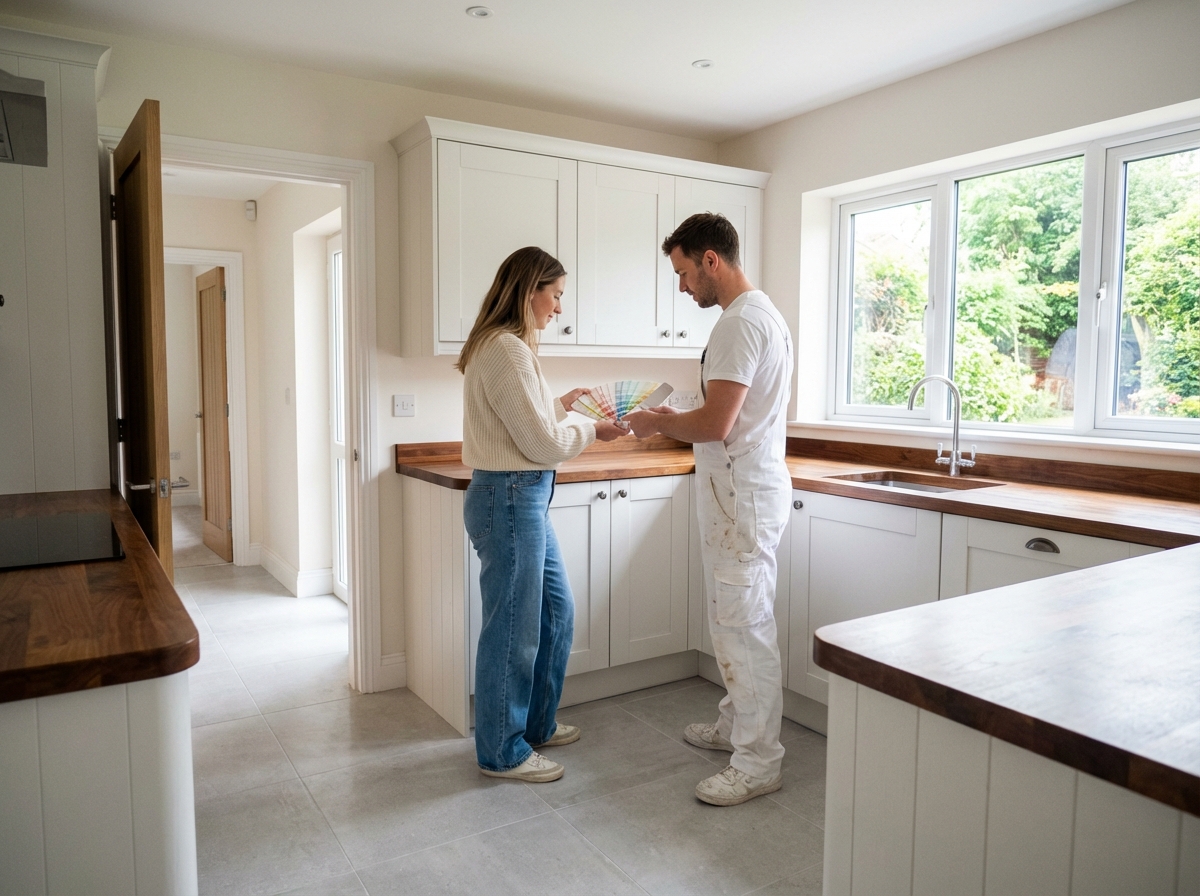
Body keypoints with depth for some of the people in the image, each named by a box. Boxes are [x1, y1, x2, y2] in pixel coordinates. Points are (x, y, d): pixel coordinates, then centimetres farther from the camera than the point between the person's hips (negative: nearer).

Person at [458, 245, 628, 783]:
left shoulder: (504, 346, 13)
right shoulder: (506, 351, -19)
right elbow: (543, 444, -18)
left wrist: (562, 403, 14)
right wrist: (594, 431, -3)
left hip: (524, 500, 11)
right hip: (509, 500, -11)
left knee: (557, 612, 20)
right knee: (513, 629, 3)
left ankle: (535, 723, 37)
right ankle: (502, 752, 21)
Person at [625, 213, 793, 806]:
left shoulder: (740, 322, -18)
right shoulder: (761, 314, 17)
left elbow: (716, 425, -24)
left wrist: (659, 423, -8)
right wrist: (675, 423, 11)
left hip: (743, 497, -11)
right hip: (740, 492, 11)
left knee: (746, 627, -3)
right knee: (732, 620, 19)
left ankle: (758, 764, 9)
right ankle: (735, 726, 34)